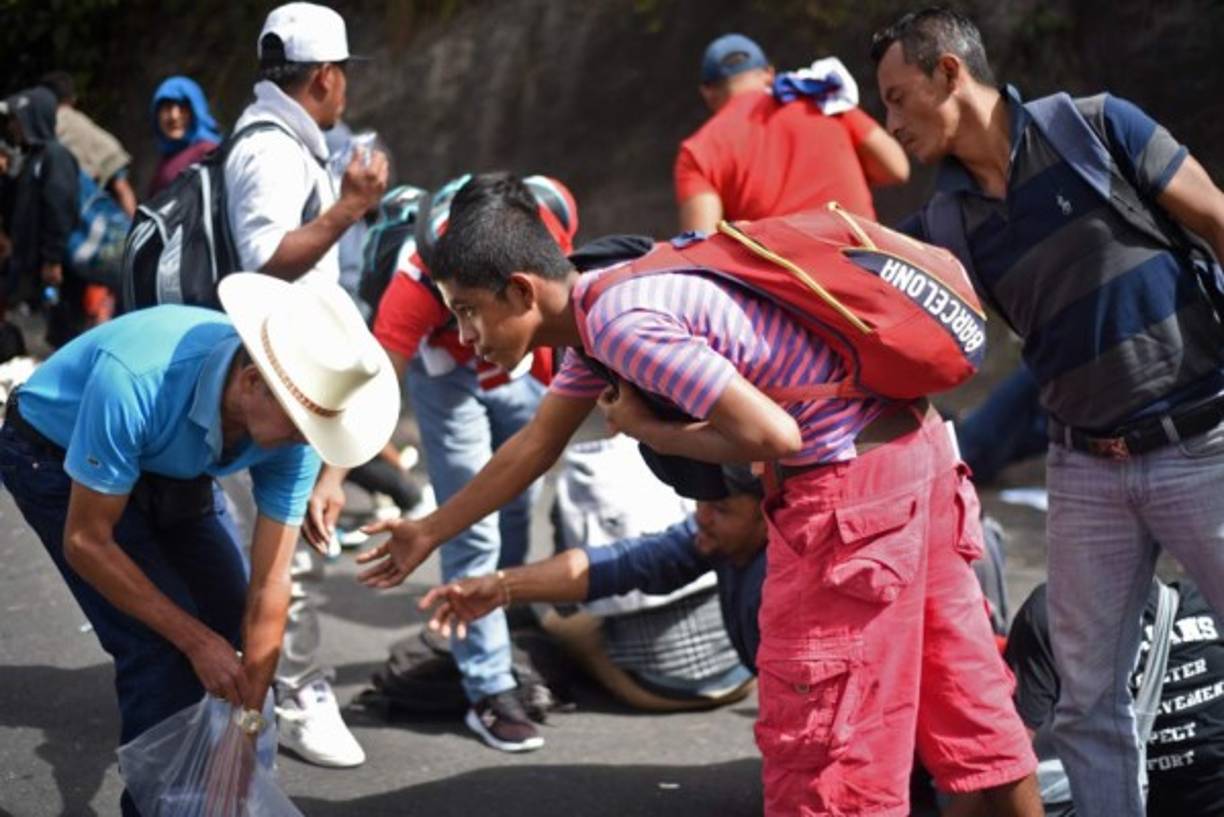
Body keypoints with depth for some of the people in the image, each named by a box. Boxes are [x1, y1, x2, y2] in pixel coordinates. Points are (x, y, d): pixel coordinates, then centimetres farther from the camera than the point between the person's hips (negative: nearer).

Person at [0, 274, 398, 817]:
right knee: (160, 649, -17)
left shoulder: (294, 430, -26)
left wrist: (249, 723, -19)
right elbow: (86, 542, -30)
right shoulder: (136, 377, -42)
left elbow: (268, 584, -19)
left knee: (238, 627, 1)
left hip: (171, 469, 5)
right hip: (56, 456, -5)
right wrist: (197, 641, -26)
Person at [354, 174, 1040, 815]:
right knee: (963, 698, 19)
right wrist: (429, 533, 33)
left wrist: (648, 432, -9)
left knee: (818, 736, 2)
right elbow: (538, 443, 25)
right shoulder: (598, 315, 11)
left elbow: (772, 436, -24)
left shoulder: (623, 323, -20)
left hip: (850, 483, -9)